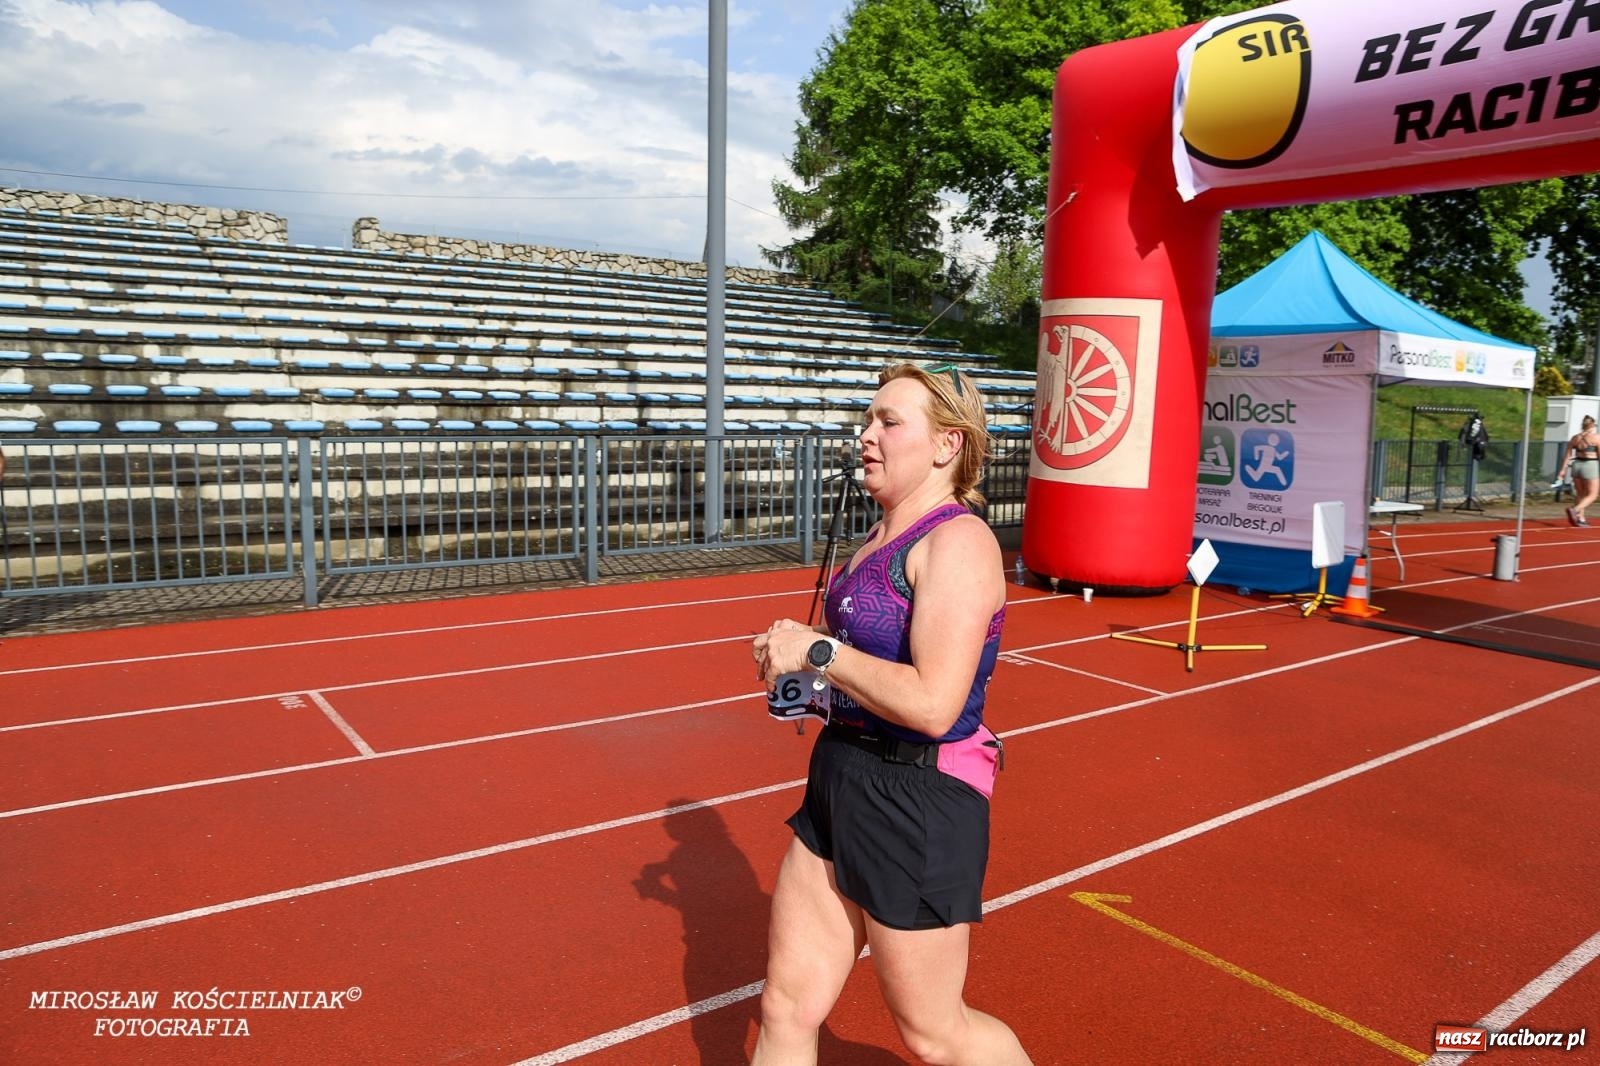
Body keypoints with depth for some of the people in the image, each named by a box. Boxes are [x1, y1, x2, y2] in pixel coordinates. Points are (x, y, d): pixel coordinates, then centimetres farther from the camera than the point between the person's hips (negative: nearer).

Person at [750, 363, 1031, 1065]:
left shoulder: (957, 542, -19)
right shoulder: (886, 535, 10)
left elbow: (932, 704, -29)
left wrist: (818, 650, -19)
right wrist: (798, 664, 6)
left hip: (919, 801, -9)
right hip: (842, 782, 9)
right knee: (787, 1006, 15)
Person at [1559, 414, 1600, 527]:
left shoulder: (1574, 438, 6)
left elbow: (1568, 456, 5)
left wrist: (1563, 470, 6)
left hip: (1576, 465, 5)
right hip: (1590, 466, -5)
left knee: (1580, 494, 15)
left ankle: (1581, 518, 16)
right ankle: (1574, 510, -22)